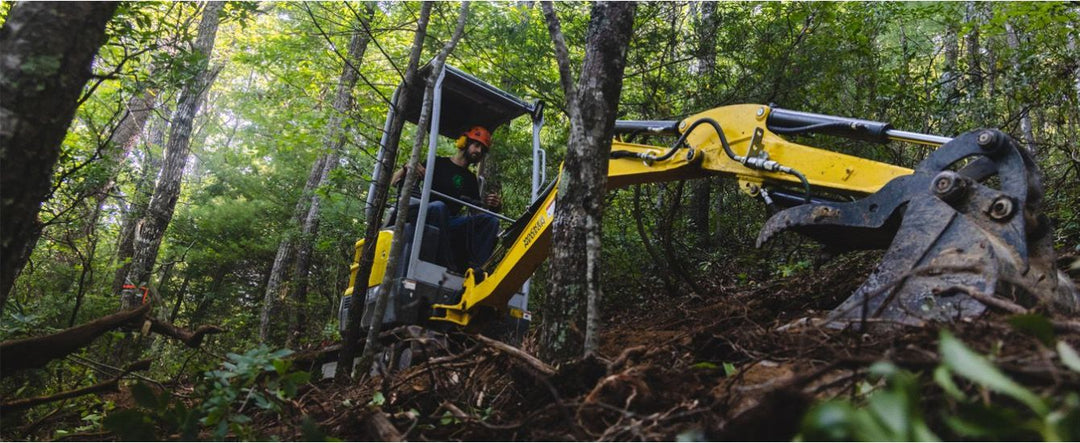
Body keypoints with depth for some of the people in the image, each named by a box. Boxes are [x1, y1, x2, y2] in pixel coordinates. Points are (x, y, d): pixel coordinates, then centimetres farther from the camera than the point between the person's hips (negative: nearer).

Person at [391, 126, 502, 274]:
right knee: (438, 206, -39)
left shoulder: (470, 179, 21)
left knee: (491, 220, -17)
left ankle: (474, 267, -35)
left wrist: (493, 205, -9)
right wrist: (404, 170, -22)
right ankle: (448, 266, -44)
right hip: (427, 216, -4)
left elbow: (477, 208, 13)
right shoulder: (438, 163, 8)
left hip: (450, 223, 4)